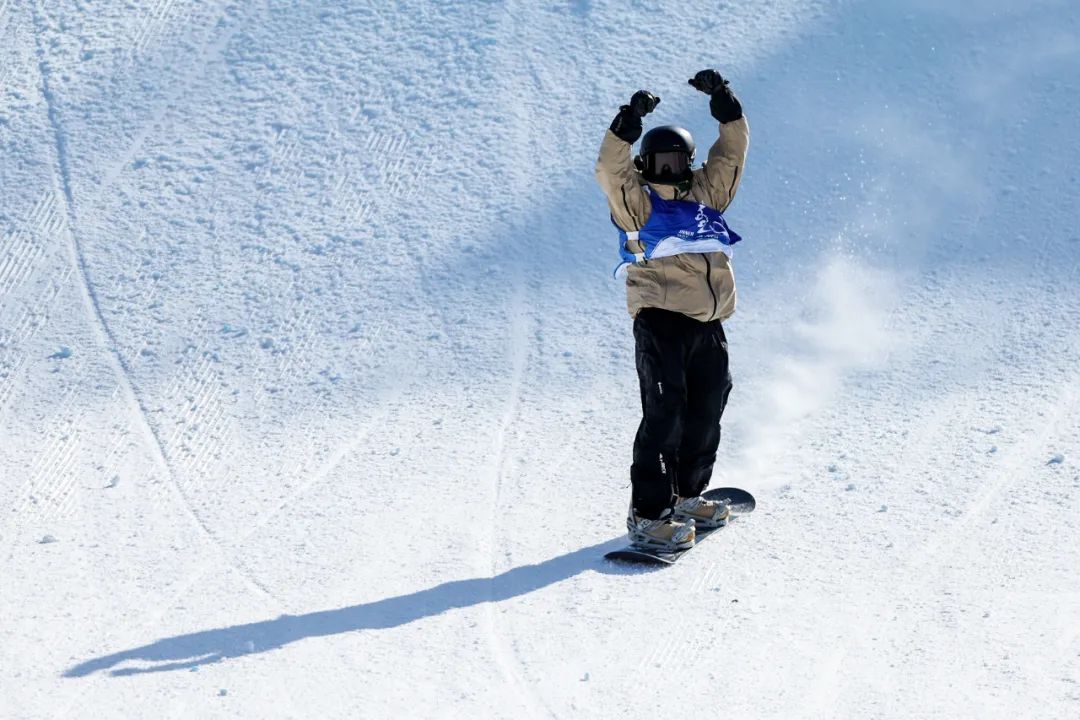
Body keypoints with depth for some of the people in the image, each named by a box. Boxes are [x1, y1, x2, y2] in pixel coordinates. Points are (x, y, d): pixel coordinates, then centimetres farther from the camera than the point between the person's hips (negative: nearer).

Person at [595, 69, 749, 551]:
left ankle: (688, 495, 30)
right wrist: (630, 120, -22)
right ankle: (648, 515, -12)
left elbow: (732, 150, 19)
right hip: (660, 320, -6)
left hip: (709, 323, 6)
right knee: (665, 413, -12)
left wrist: (722, 100, 11)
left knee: (705, 413, 13)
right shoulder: (637, 202, 3)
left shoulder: (705, 193, 18)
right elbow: (610, 169, -13)